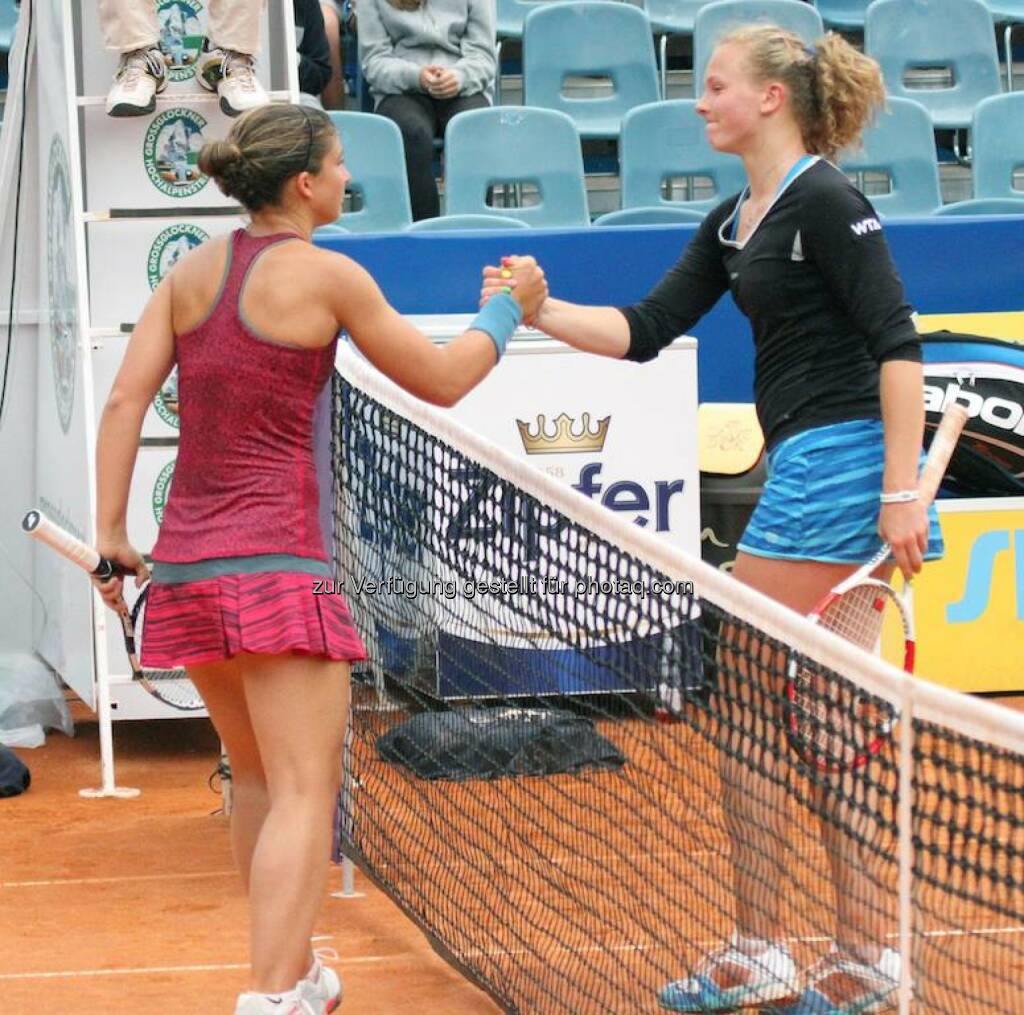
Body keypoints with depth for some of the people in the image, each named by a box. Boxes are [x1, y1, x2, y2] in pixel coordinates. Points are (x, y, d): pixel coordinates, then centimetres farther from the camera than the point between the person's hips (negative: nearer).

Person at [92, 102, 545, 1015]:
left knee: (261, 782, 21)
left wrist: (111, 531, 5)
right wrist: (509, 313, 17)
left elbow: (125, 400, 4)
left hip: (186, 564, 7)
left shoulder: (194, 269, 9)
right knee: (304, 795, -9)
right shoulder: (324, 275, -6)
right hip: (274, 564, -7)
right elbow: (441, 381, 2)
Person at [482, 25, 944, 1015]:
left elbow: (897, 343, -17)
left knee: (744, 704, -5)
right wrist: (540, 312, 2)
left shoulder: (826, 201, -12)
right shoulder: (732, 225, 16)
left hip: (836, 466, -10)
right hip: (810, 473, 10)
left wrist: (902, 490, -22)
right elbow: (645, 329, 16)